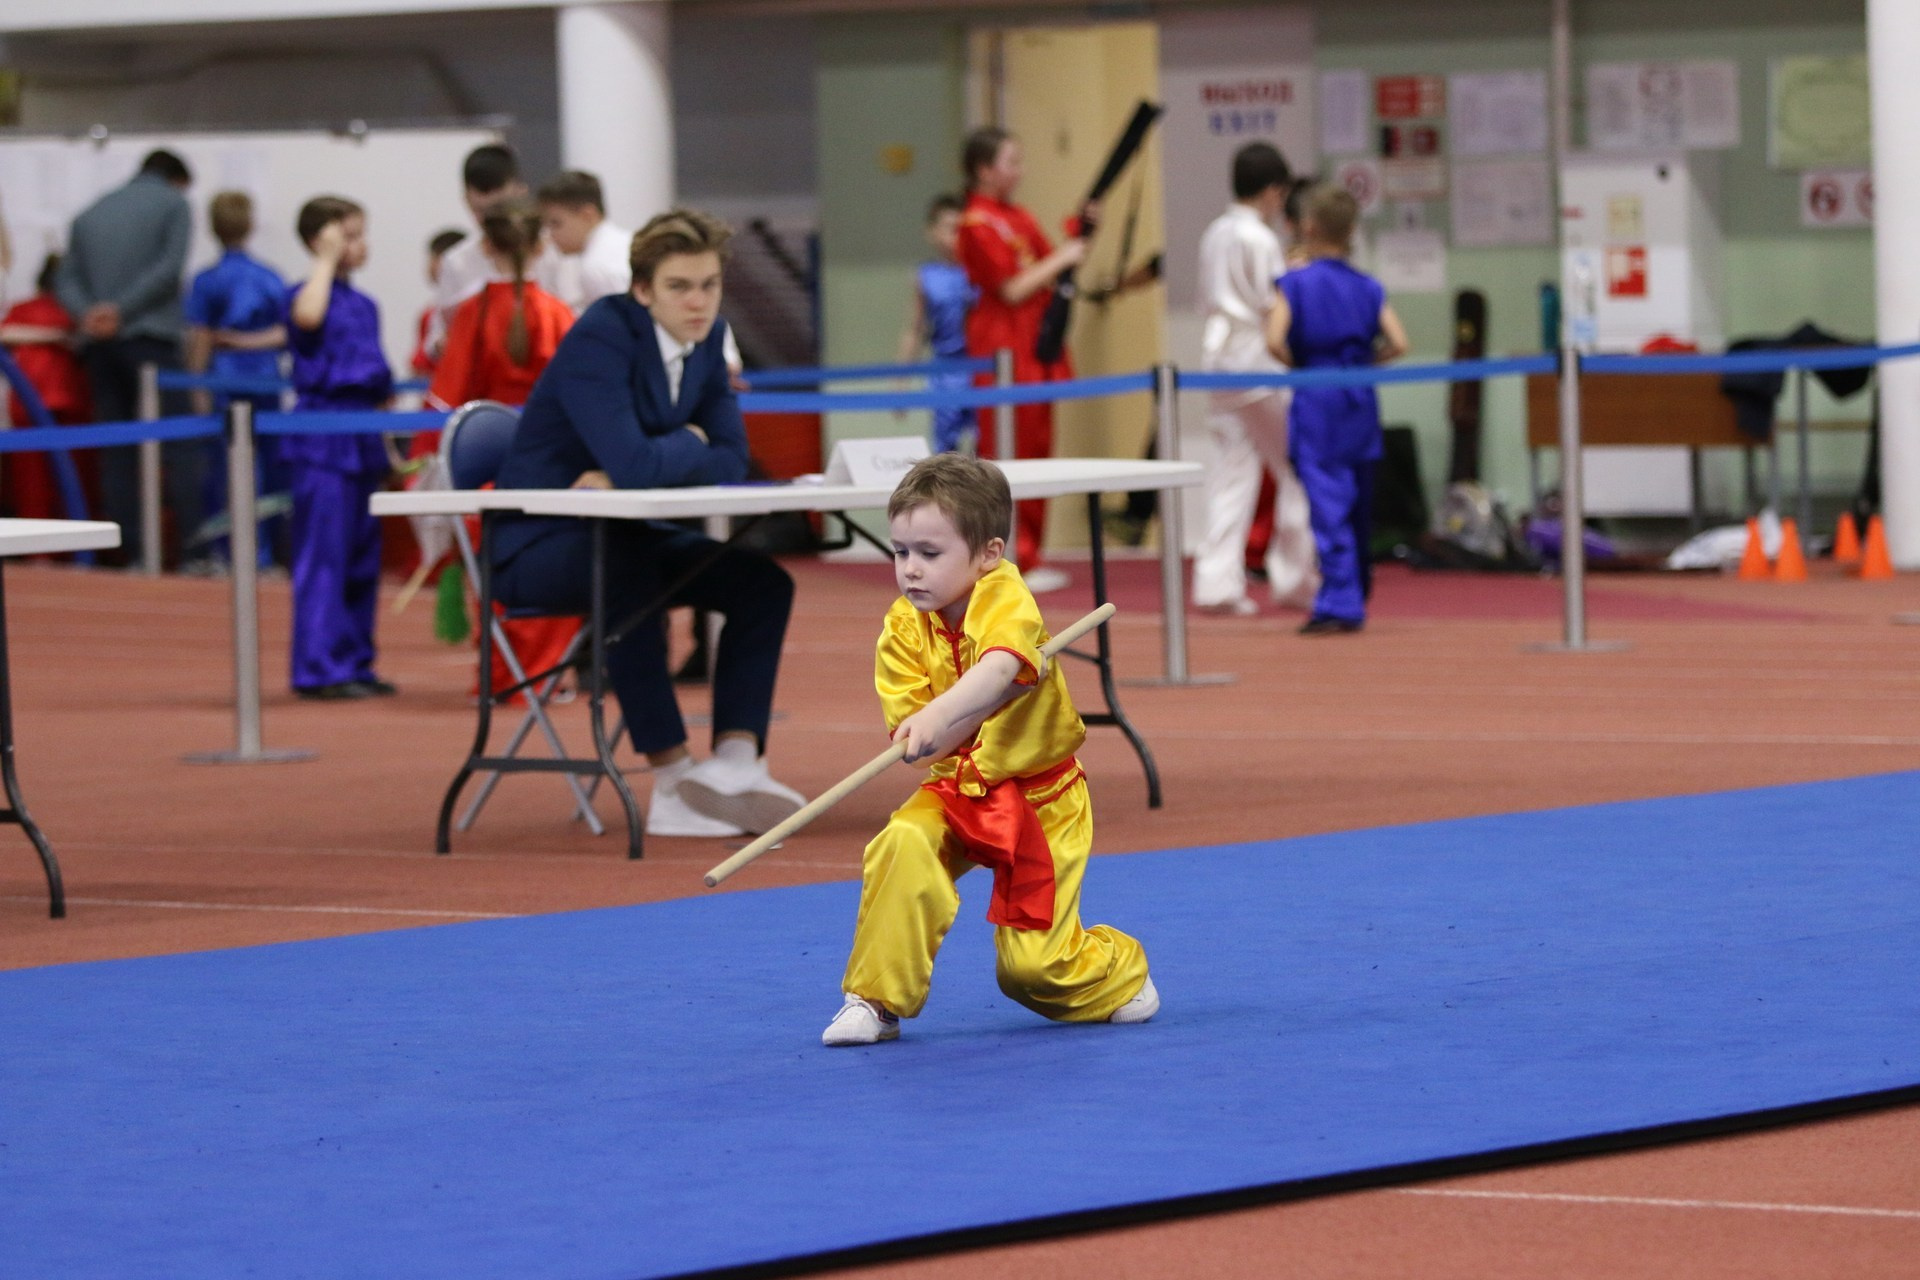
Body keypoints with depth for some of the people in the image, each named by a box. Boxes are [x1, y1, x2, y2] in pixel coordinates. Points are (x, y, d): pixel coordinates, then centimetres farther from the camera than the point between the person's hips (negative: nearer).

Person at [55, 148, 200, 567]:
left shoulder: (91, 213, 20)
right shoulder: (173, 203, 6)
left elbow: (67, 280, 9)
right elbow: (169, 267, -9)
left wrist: (87, 312, -7)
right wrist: (122, 309, -11)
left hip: (98, 343, 5)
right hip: (151, 337, -4)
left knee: (117, 453, 5)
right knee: (180, 446, -6)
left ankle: (132, 551, 1)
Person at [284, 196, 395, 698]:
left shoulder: (364, 305, 16)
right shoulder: (306, 293, -6)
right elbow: (308, 316, -32)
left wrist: (390, 445, 19)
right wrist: (326, 261, -19)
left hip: (362, 441, 8)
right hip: (322, 440, -8)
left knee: (363, 559, 11)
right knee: (324, 556, -8)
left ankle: (355, 663, 18)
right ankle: (320, 669, -7)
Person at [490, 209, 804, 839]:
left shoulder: (706, 338, 2)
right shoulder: (600, 338, -22)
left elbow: (731, 460, -3)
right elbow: (631, 462, -33)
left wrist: (627, 476, -18)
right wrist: (689, 443, -11)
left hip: (624, 538, 8)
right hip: (542, 545, -8)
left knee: (762, 582, -10)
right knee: (629, 577, -38)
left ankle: (737, 762, -18)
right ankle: (674, 785, -35)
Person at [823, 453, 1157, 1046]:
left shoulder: (1005, 597, -20)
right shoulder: (902, 628, -7)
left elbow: (998, 668, -44)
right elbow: (922, 744, -14)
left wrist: (938, 716, -61)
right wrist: (988, 696, -30)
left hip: (1042, 797, -3)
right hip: (956, 794, 3)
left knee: (1032, 963, -3)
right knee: (903, 845, -29)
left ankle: (1119, 970, 31)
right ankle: (874, 1000, -16)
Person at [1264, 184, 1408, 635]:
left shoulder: (1296, 284, -6)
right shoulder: (1368, 288, 4)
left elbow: (1275, 342, -18)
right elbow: (1398, 344, -4)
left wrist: (1299, 365, 0)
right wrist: (1363, 360, 11)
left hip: (1315, 400, -4)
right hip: (1360, 403, 4)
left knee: (1328, 505, -6)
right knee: (1358, 509, 15)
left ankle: (1340, 604, -12)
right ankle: (1355, 597, 26)